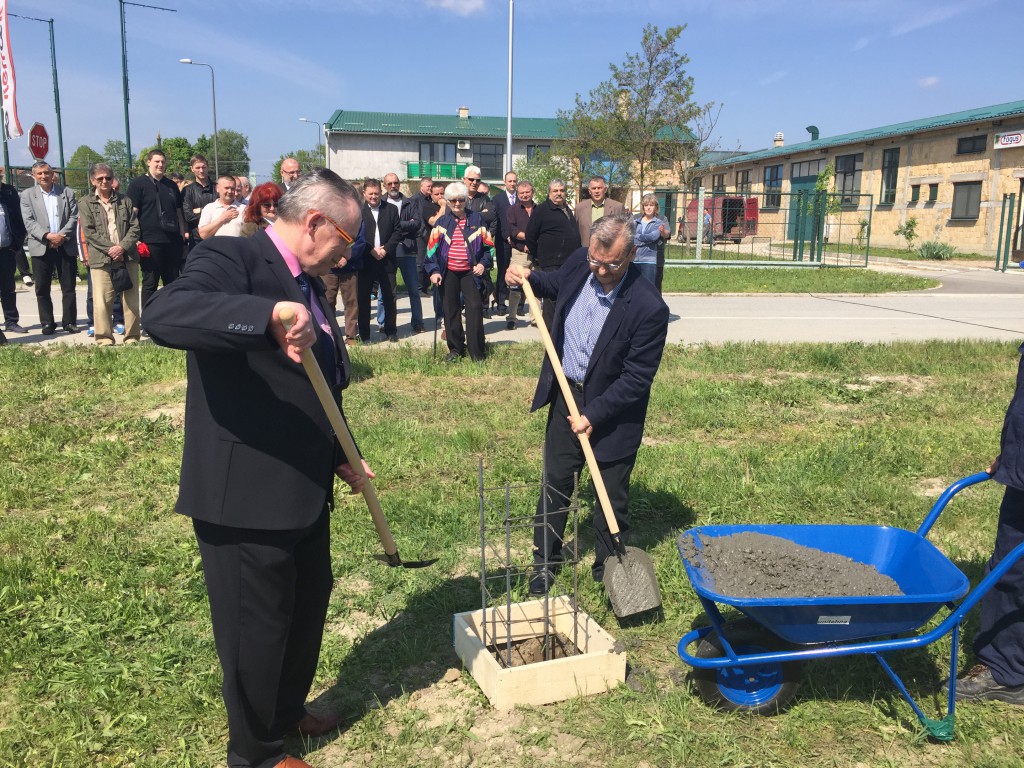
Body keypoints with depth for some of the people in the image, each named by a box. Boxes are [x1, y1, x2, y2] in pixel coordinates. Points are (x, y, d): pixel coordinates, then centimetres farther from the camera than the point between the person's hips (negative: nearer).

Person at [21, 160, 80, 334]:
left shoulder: (67, 192, 9)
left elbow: (73, 217, 1)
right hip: (41, 248, 0)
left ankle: (69, 322, 9)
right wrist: (47, 236, -17)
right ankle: (47, 323, 10)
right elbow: (29, 222, -2)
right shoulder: (27, 195, 8)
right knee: (42, 289, 3)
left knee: (69, 287, 2)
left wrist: (61, 236, -13)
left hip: (65, 247, 0)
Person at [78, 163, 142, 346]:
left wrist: (122, 247, -9)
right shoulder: (86, 203, 7)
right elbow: (89, 232, -2)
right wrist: (110, 249, -12)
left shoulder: (124, 201, 13)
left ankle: (132, 337, 11)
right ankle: (104, 339, 2)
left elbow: (135, 227, 6)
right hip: (101, 259, -2)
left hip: (127, 256, 2)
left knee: (131, 299, 3)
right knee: (102, 301, -5)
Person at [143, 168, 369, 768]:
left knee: (309, 606, 24)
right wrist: (269, 314, -46)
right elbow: (163, 315, -36)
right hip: (244, 495, -9)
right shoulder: (232, 258, -15)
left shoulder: (309, 285, 12)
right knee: (257, 629, 10)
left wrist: (340, 458, 15)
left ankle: (288, 709, 49)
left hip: (304, 490, 9)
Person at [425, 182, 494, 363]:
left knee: (474, 308, -8)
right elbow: (432, 247, 4)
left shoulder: (477, 219, 3)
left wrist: (483, 263, -7)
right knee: (451, 310, 6)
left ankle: (477, 352, -2)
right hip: (448, 273, 2)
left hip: (470, 272, -1)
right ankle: (455, 349, 18)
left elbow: (488, 245, 7)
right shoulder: (442, 222, 5)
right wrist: (433, 271, -5)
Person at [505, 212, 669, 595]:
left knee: (612, 496, 10)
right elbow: (557, 285, 16)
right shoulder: (579, 263, -11)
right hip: (567, 394, 5)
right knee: (555, 484, 15)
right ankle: (545, 561, 33)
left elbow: (637, 378, -21)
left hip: (613, 409, -5)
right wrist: (529, 278, -3)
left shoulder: (649, 307, -27)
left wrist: (594, 414, -22)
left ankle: (608, 570, 32)